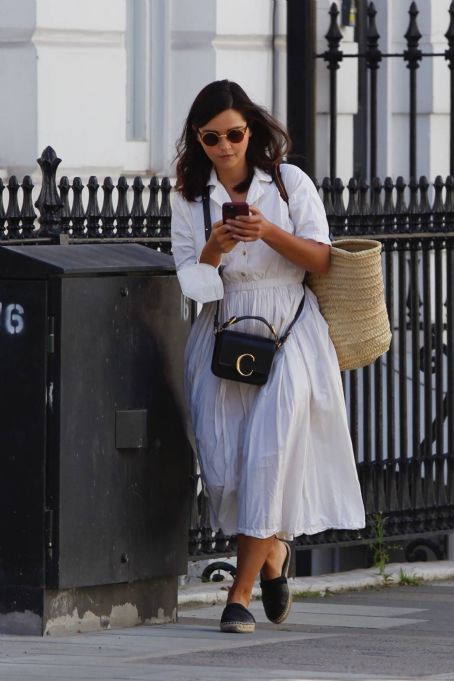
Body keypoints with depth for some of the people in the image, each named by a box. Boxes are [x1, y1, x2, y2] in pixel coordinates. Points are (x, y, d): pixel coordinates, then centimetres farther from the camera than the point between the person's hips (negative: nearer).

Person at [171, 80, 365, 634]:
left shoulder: (290, 183, 0)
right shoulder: (190, 198, 5)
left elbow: (322, 261, -3)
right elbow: (190, 281, 3)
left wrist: (270, 233, -18)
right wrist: (215, 248, -17)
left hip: (288, 335, -2)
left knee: (269, 455, -14)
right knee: (224, 459, -5)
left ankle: (241, 593, -9)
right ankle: (273, 549, 26)